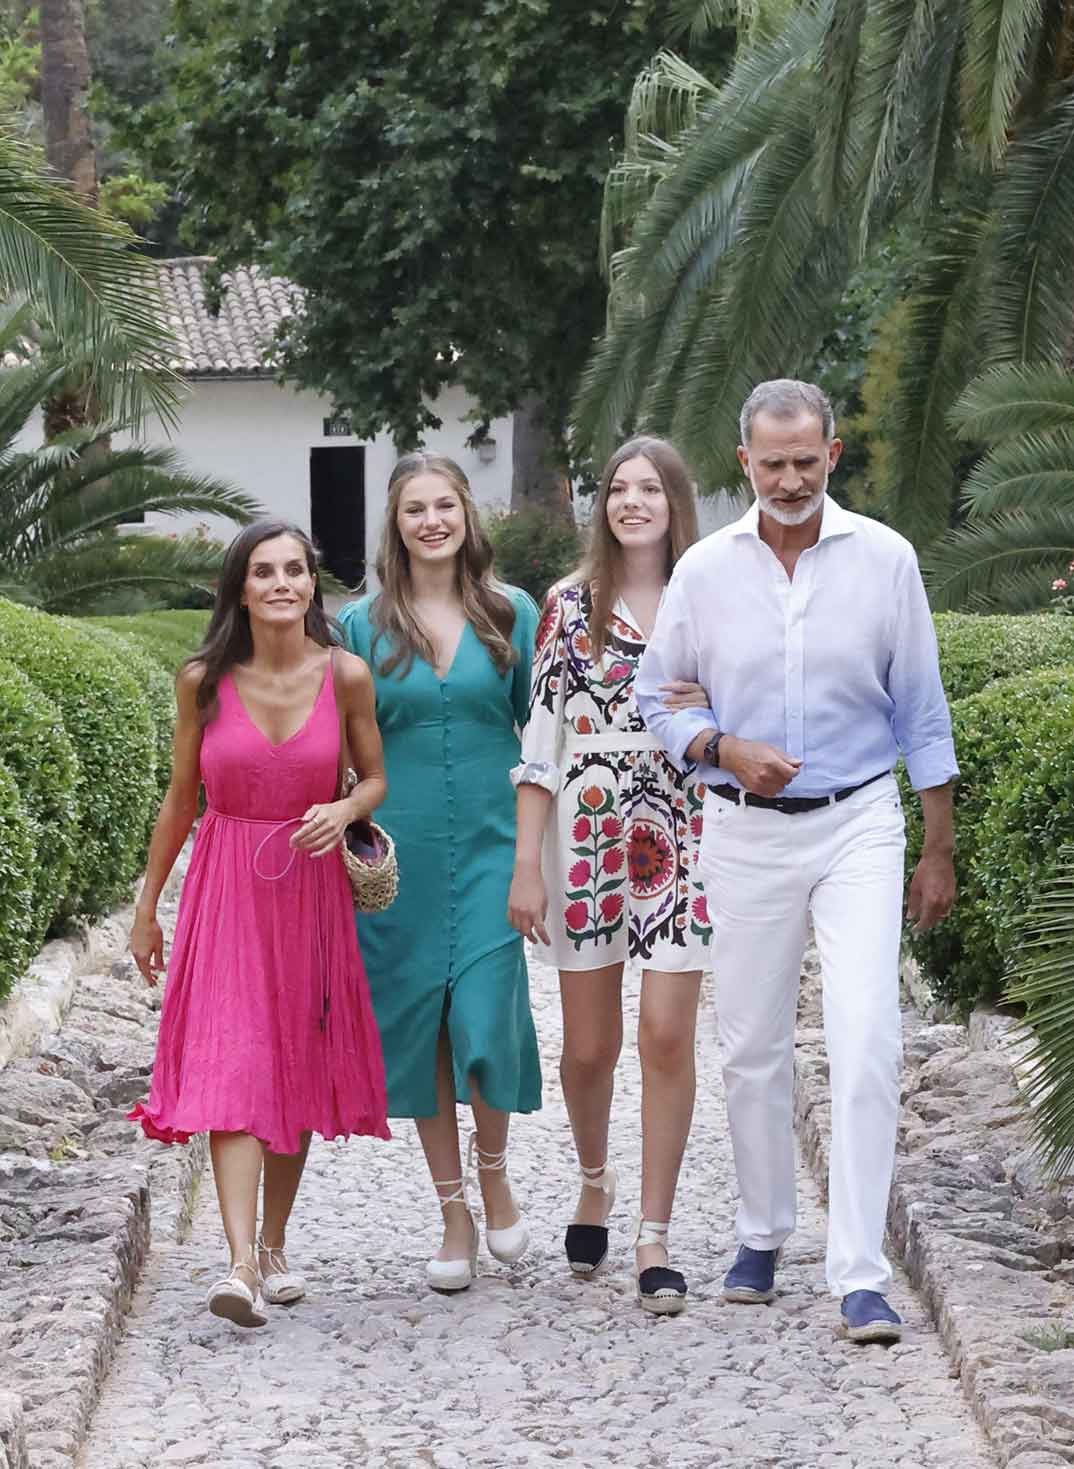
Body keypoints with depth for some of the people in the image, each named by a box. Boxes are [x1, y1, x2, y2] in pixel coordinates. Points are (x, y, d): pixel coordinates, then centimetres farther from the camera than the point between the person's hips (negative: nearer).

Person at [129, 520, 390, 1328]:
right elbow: (182, 797, 6)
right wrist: (147, 906, 11)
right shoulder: (203, 681, -5)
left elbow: (375, 776, 7)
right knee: (233, 1068, -12)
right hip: (226, 887, -1)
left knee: (297, 1069, 8)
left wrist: (344, 810, -17)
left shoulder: (346, 676, -5)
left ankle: (275, 1246, 24)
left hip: (311, 887, 1)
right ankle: (241, 1267, -22)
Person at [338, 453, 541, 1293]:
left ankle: (494, 1172, 17)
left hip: (491, 845, -1)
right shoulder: (362, 625, 4)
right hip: (401, 852, 1)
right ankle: (455, 1217, 14)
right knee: (418, 1025, 4)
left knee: (487, 1018, -11)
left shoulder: (513, 614, 4)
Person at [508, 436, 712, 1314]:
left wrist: (710, 713, -9)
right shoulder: (571, 606, 4)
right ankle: (595, 1178, 35)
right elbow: (541, 737, 1)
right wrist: (527, 866, -3)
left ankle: (655, 1238, 0)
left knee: (668, 1037, -8)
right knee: (590, 1045, 5)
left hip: (680, 837, 0)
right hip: (586, 836, 0)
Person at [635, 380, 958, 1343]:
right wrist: (723, 748, -11)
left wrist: (940, 851, 4)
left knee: (866, 1042, -13)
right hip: (746, 833, 2)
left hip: (858, 826, -2)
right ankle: (763, 1236, 27)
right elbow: (653, 698, 10)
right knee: (753, 1048, 8)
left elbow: (922, 713, 5)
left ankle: (862, 1275, -13)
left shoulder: (885, 560, -1)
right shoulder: (706, 570, 2)